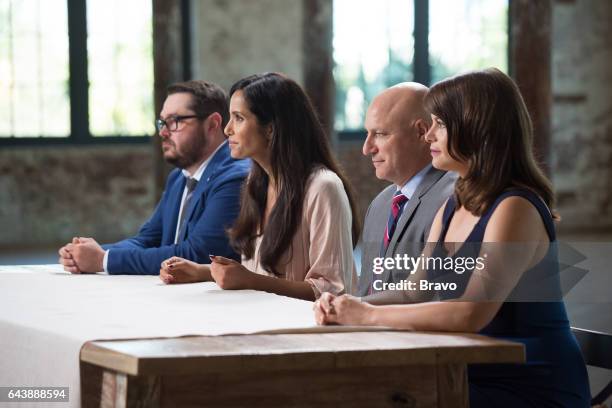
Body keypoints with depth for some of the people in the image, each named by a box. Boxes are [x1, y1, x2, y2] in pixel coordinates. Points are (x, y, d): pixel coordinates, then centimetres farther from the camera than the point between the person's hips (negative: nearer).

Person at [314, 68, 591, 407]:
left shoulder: (515, 208, -18)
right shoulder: (453, 207, 11)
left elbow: (470, 313, -27)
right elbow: (415, 292, 13)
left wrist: (368, 315, -21)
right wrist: (346, 307, -6)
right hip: (476, 376, 8)